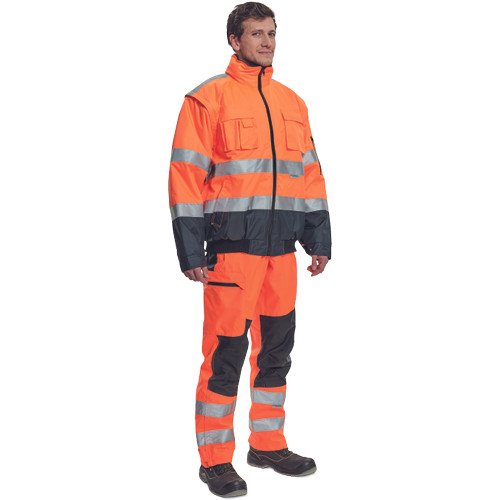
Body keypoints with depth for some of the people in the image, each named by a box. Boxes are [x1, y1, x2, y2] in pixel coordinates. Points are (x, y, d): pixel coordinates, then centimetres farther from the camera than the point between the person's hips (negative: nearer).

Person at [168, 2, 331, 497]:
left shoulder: (292, 102, 15)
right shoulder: (208, 98, -3)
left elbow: (309, 173, 18)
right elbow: (186, 176, -6)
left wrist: (319, 238, 12)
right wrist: (190, 251, -11)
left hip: (281, 247, 6)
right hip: (232, 243, -6)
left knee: (275, 347, 13)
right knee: (225, 350, -3)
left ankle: (268, 443, 27)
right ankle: (215, 459, 9)